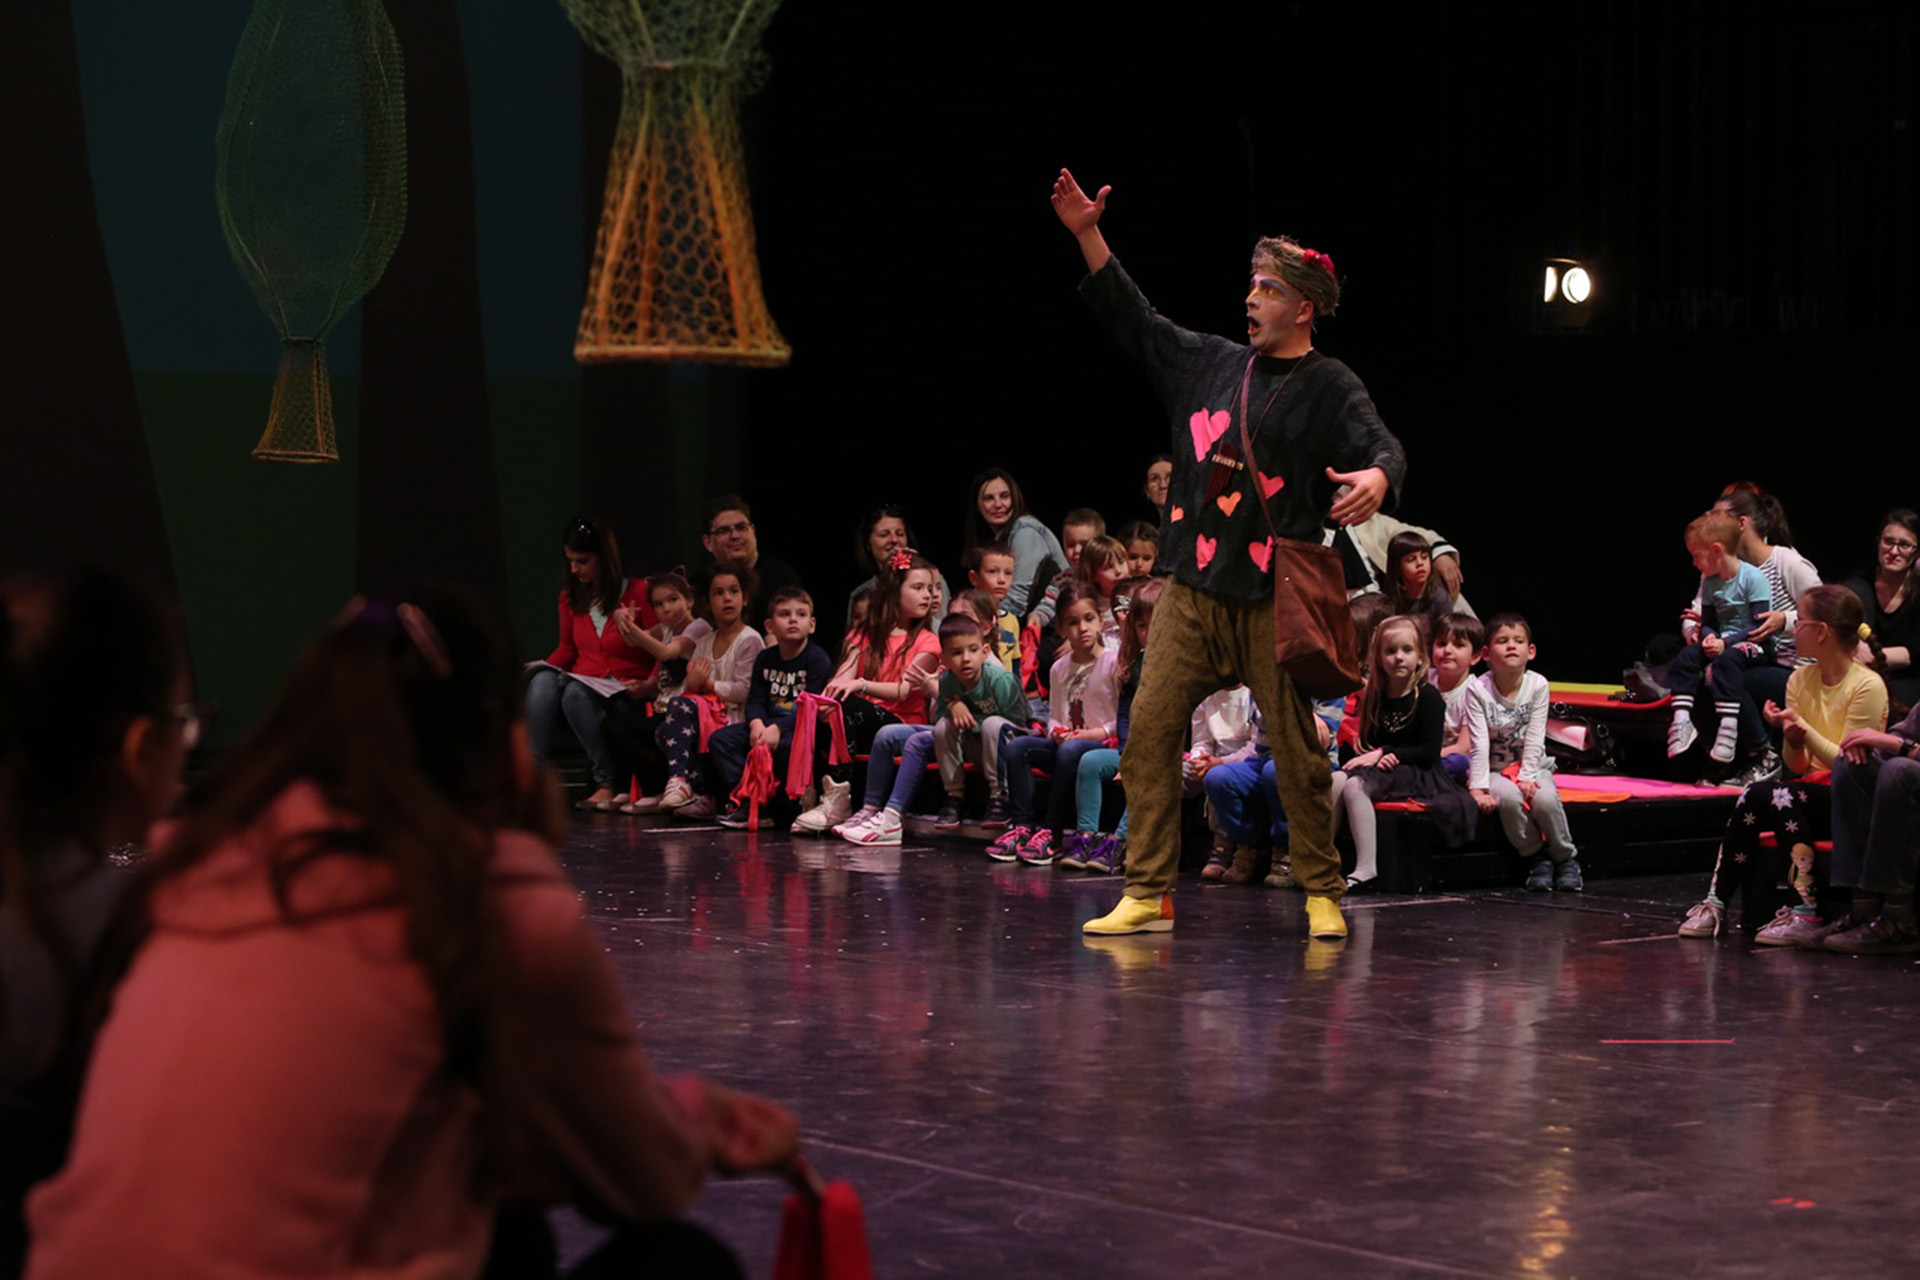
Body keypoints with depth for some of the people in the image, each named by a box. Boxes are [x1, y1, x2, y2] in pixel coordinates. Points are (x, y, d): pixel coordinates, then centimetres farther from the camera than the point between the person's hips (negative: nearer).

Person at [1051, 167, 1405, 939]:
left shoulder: (1329, 386, 0)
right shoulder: (1210, 365, 15)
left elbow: (1383, 446, -14)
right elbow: (1134, 322, 22)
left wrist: (1376, 478, -39)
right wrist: (1087, 237, 16)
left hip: (1274, 598, -4)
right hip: (1194, 589, 5)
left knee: (1296, 751, -2)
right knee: (1149, 734, -4)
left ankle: (1322, 895, 12)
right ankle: (1147, 896, -1)